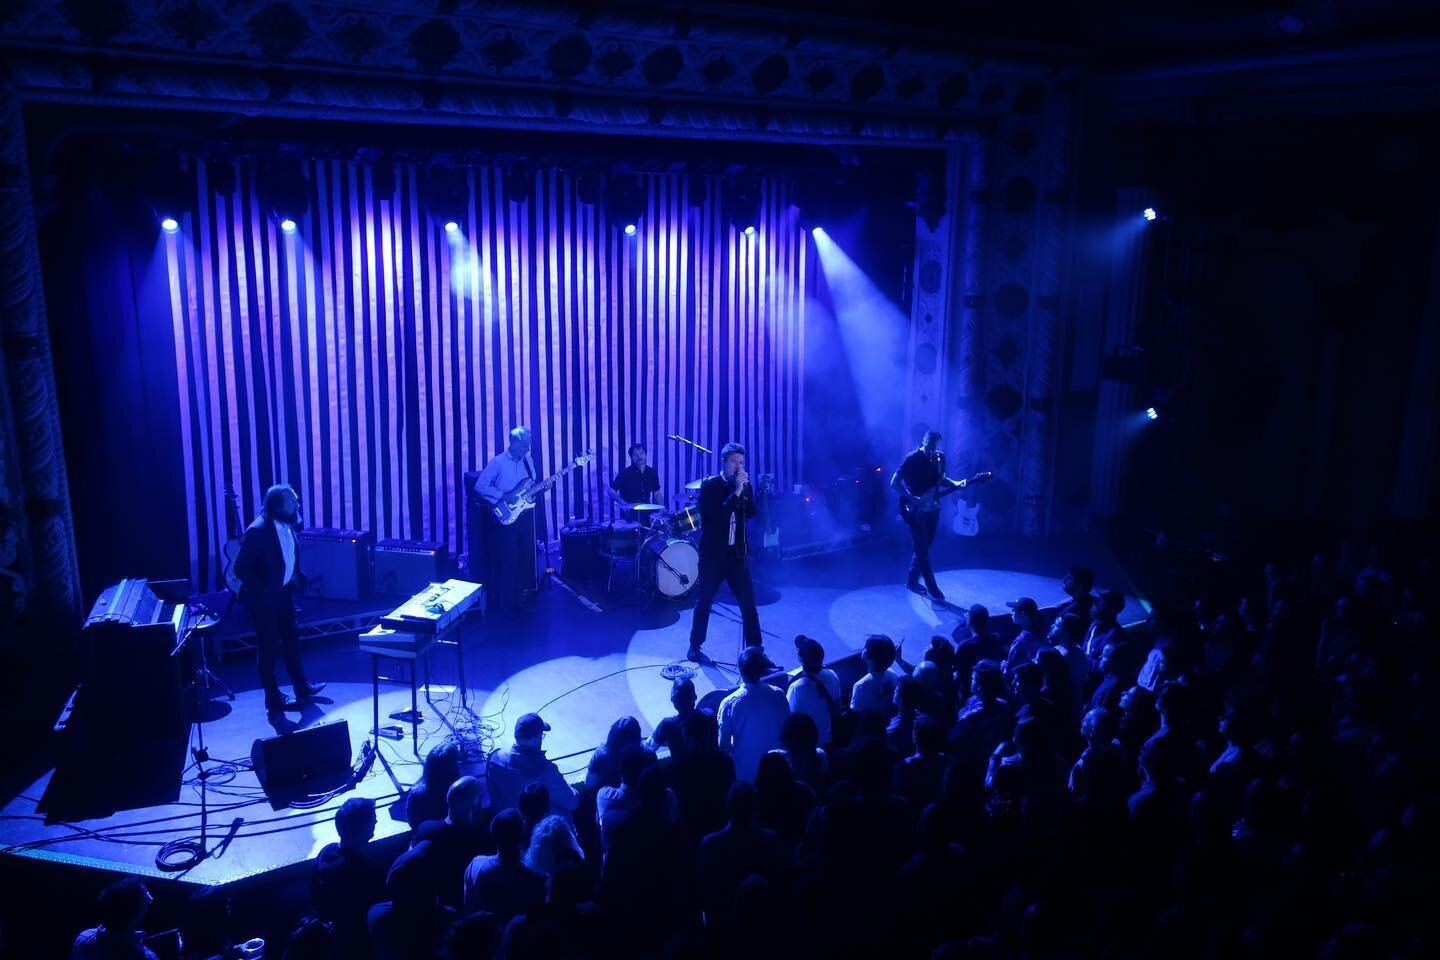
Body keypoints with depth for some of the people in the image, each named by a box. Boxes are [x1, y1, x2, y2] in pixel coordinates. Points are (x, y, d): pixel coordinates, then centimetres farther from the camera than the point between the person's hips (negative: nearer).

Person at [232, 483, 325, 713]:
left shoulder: (288, 525, -3)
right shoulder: (258, 531, -25)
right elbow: (241, 569, -21)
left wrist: (296, 578, 5)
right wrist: (264, 591, -19)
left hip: (284, 592, 7)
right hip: (263, 599, -7)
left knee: (291, 639, 18)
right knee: (270, 648, 4)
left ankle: (302, 688, 34)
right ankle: (274, 700, 18)